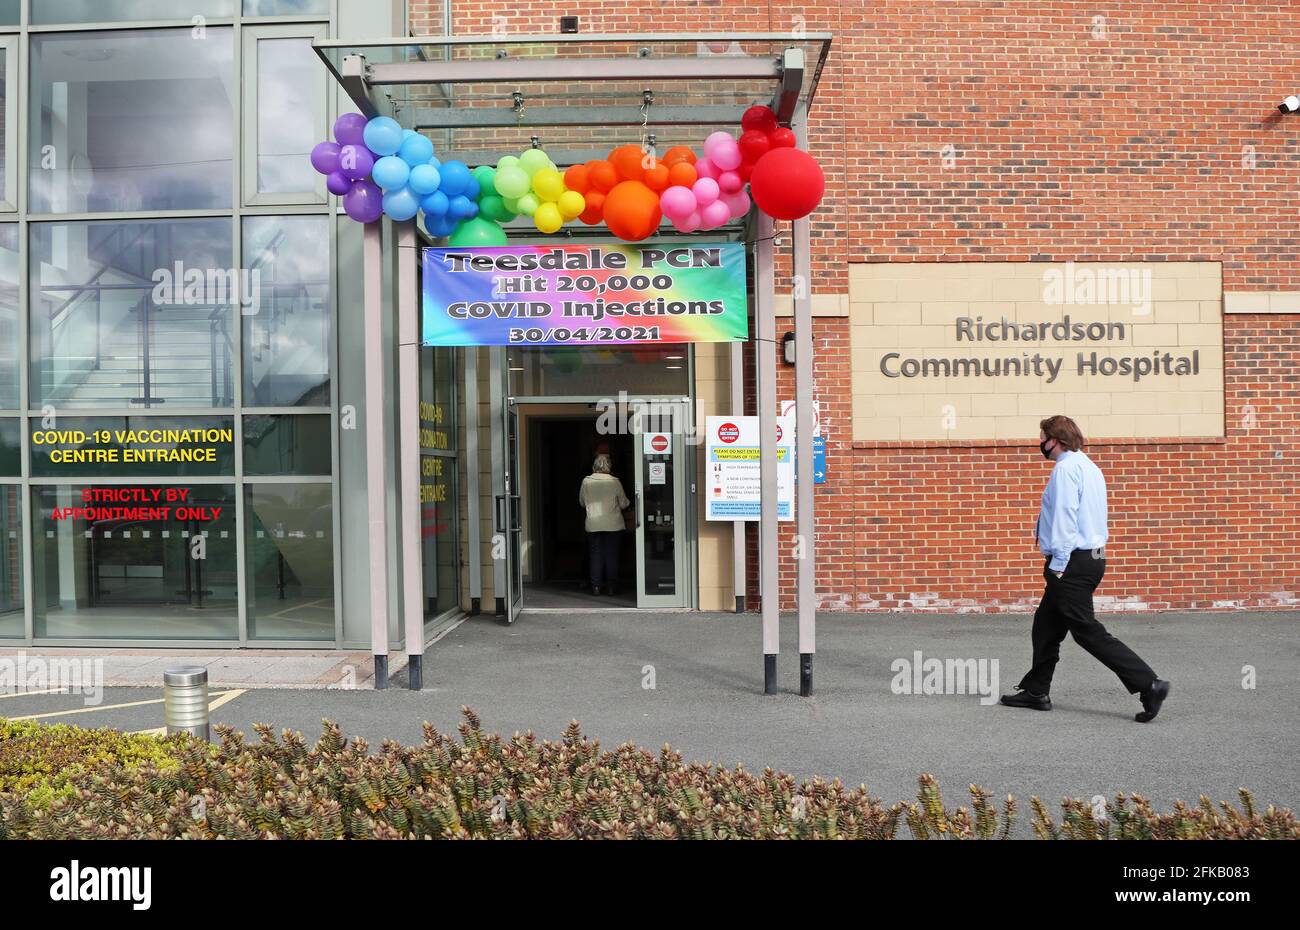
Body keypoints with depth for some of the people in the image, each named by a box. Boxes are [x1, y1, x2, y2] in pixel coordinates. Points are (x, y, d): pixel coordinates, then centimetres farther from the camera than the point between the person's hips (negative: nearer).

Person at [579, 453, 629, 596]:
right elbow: (623, 504, 0)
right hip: (613, 525, -1)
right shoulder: (615, 482, -8)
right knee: (612, 555, 6)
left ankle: (596, 586, 7)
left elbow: (582, 502, 10)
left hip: (593, 525, 1)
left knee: (595, 555, 8)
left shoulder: (586, 481, -3)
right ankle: (611, 587, 8)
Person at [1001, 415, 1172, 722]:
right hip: (1090, 557, 10)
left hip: (1072, 563, -10)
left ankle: (1148, 685, -10)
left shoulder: (1066, 468, -14)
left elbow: (1065, 517, -20)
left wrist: (1058, 565, -19)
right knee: (1046, 627, 16)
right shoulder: (1087, 466, 17)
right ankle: (1036, 692, 24)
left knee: (1087, 631, -8)